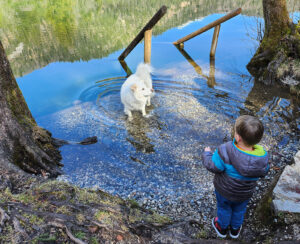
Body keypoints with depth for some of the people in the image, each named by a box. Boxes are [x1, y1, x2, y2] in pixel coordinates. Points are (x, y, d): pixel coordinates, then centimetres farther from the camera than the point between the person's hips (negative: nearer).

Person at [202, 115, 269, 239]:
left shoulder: (225, 152, -40)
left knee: (224, 208, 27)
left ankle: (222, 228, 53)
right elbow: (263, 172, -8)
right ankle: (235, 229, 56)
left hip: (224, 190, -2)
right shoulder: (262, 156, -27)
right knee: (239, 209, 31)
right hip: (245, 193, 3)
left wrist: (207, 153, -9)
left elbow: (213, 167, -26)